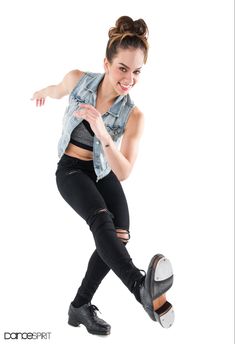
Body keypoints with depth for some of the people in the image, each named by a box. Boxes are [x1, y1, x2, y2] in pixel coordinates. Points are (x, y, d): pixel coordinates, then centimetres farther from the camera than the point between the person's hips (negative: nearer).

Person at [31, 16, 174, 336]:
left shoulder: (133, 115, -18)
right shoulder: (78, 80, -17)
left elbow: (123, 172, -21)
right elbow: (59, 90, 10)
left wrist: (103, 134, -38)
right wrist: (43, 92, 34)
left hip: (104, 172, 2)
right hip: (71, 169, -2)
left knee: (119, 236, -16)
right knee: (102, 220, -30)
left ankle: (81, 306, 2)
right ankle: (142, 288, -55)